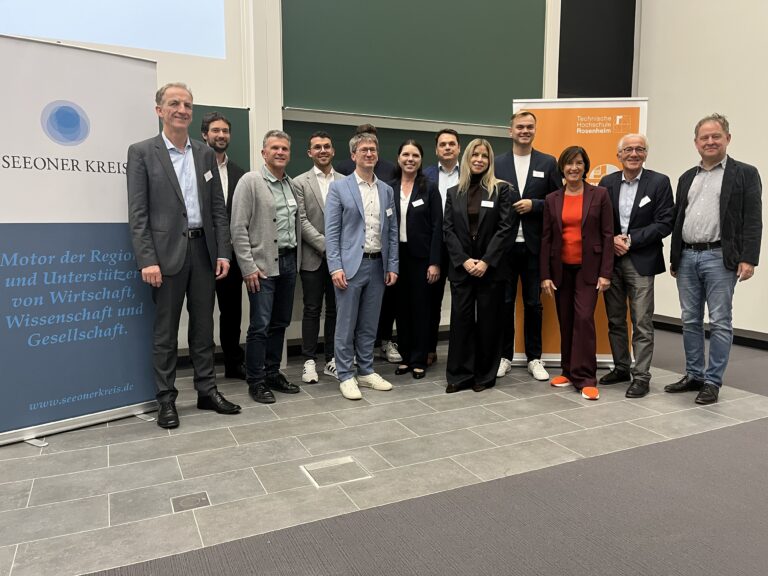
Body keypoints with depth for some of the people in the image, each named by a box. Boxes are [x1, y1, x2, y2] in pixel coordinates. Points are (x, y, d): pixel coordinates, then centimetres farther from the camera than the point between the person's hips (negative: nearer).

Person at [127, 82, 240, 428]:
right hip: (167, 252, -4)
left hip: (203, 250, 4)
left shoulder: (206, 154, 11)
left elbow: (218, 207, 9)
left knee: (203, 325, 11)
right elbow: (137, 213, -6)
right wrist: (147, 260, -14)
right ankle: (166, 399, 17)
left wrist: (223, 252, 2)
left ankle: (207, 391, 22)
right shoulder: (142, 152, -1)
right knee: (166, 330, 5)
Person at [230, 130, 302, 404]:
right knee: (260, 326, -2)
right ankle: (255, 381, 10)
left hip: (289, 262, 6)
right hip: (263, 265, -6)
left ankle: (273, 373, 25)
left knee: (280, 323, 13)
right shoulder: (250, 181, -6)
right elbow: (238, 229, -10)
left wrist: (297, 259, 10)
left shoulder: (292, 185, 12)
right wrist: (248, 267, -14)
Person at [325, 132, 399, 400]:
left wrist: (392, 266, 5)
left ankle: (366, 371, 23)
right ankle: (345, 376, 13)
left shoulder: (386, 190, 11)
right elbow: (331, 231, -6)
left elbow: (392, 231, 11)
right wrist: (335, 267, -14)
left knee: (369, 324, 12)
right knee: (346, 324, 2)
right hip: (350, 264, -4)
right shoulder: (338, 187, -1)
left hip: (378, 265, 4)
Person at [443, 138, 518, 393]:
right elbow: (448, 230, 3)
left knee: (488, 321, 4)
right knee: (461, 319, 3)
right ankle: (459, 375, 13)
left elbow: (506, 229, -7)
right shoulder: (454, 192, 10)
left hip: (491, 268, -2)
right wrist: (463, 260, -9)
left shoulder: (502, 190, 0)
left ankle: (485, 375, 17)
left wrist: (486, 261, -14)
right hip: (461, 267, 3)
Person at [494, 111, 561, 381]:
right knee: (504, 302, 7)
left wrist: (534, 204, -12)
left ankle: (534, 358, 20)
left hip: (533, 245, 0)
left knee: (533, 303, 8)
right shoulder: (497, 163, 4)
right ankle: (505, 356, 20)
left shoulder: (548, 163, 6)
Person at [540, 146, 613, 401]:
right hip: (561, 268, 3)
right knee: (566, 322, 9)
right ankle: (568, 371, 21)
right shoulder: (552, 199, 6)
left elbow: (607, 235, -3)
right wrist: (545, 275, -1)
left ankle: (585, 378, -3)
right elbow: (546, 238, 5)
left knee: (584, 318, -11)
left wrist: (605, 273, -9)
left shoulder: (599, 195, 0)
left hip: (588, 267, -3)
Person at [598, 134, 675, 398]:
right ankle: (621, 368, 25)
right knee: (615, 321, 12)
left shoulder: (659, 182, -2)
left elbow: (665, 223, -7)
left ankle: (641, 376, 6)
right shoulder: (607, 182, 8)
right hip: (611, 260, 4)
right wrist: (612, 240, -10)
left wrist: (630, 240, -13)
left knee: (642, 324, -2)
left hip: (641, 262, -4)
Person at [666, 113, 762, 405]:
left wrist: (748, 258, -15)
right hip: (687, 257, 5)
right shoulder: (687, 178, 16)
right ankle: (694, 375, 21)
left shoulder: (745, 173, 1)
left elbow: (752, 221, -6)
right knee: (690, 321, 10)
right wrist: (674, 258, 14)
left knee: (720, 322, 0)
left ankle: (712, 381, 8)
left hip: (720, 258, -5)